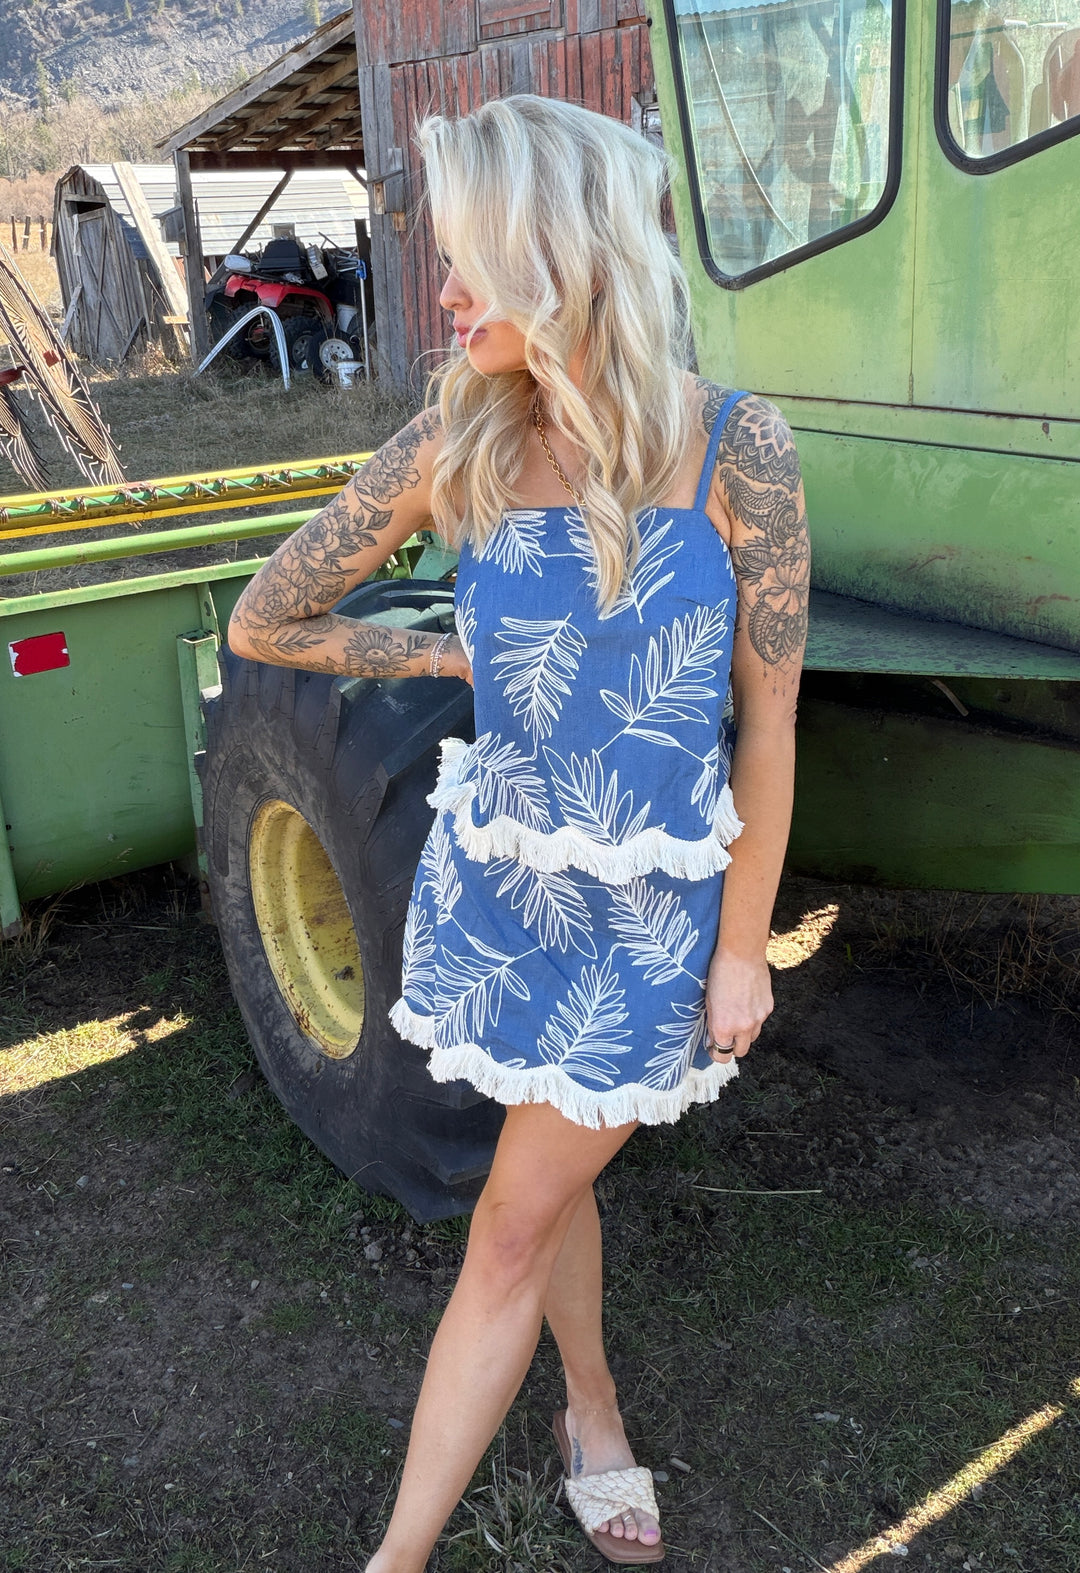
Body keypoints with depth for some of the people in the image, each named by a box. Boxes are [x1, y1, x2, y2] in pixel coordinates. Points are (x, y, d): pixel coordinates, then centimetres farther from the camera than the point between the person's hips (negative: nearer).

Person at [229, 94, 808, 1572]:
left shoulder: (735, 445, -16)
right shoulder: (455, 442, -10)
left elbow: (769, 713, -9)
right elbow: (262, 623, 1)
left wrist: (744, 945, -5)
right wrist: (463, 659, 4)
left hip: (654, 905, -2)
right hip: (500, 876, 3)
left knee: (514, 1227, 5)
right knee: (554, 1181, 20)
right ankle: (595, 1415, 47)